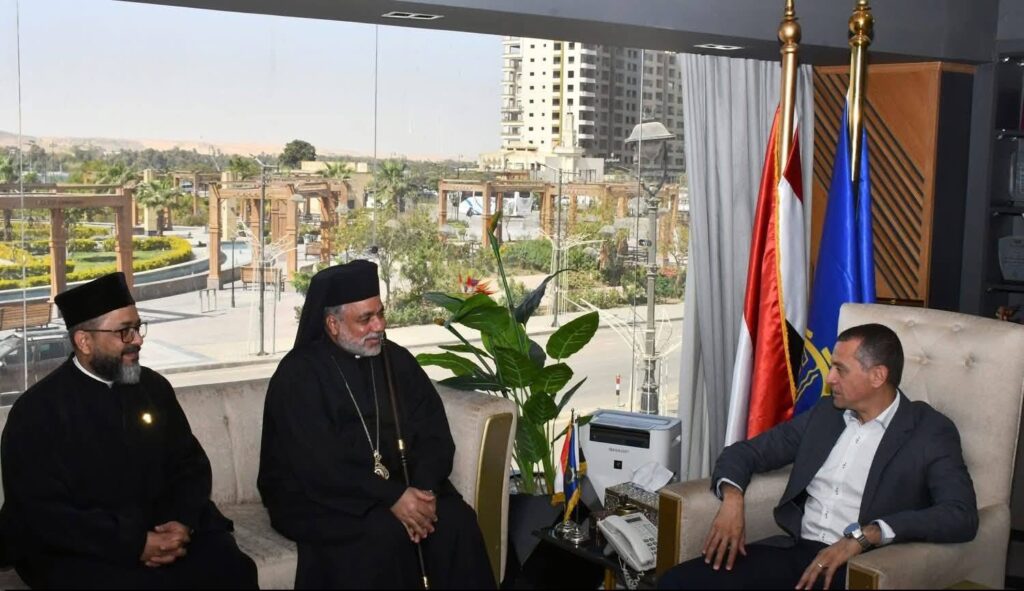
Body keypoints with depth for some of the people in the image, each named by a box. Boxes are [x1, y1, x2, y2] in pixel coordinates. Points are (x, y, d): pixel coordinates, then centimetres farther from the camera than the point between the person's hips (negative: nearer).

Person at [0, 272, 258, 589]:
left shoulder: (154, 387, 7)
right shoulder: (36, 410, -7)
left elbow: (190, 462, 12)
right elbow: (41, 513, -12)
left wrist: (183, 523, -9)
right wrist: (135, 544, -20)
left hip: (161, 532, 4)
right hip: (77, 550, -4)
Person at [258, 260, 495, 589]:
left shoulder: (397, 360, 5)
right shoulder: (298, 374, -10)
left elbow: (434, 432, 0)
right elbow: (317, 463, -20)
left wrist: (423, 488, -20)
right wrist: (391, 497, -28)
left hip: (398, 484, 5)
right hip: (318, 497, -4)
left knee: (457, 520, -21)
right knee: (385, 533, -31)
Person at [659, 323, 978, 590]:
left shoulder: (931, 432, -2)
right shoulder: (825, 412, 15)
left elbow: (963, 516, -16)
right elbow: (747, 450, 18)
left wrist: (862, 536, -25)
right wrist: (732, 498, -4)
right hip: (796, 551, 6)